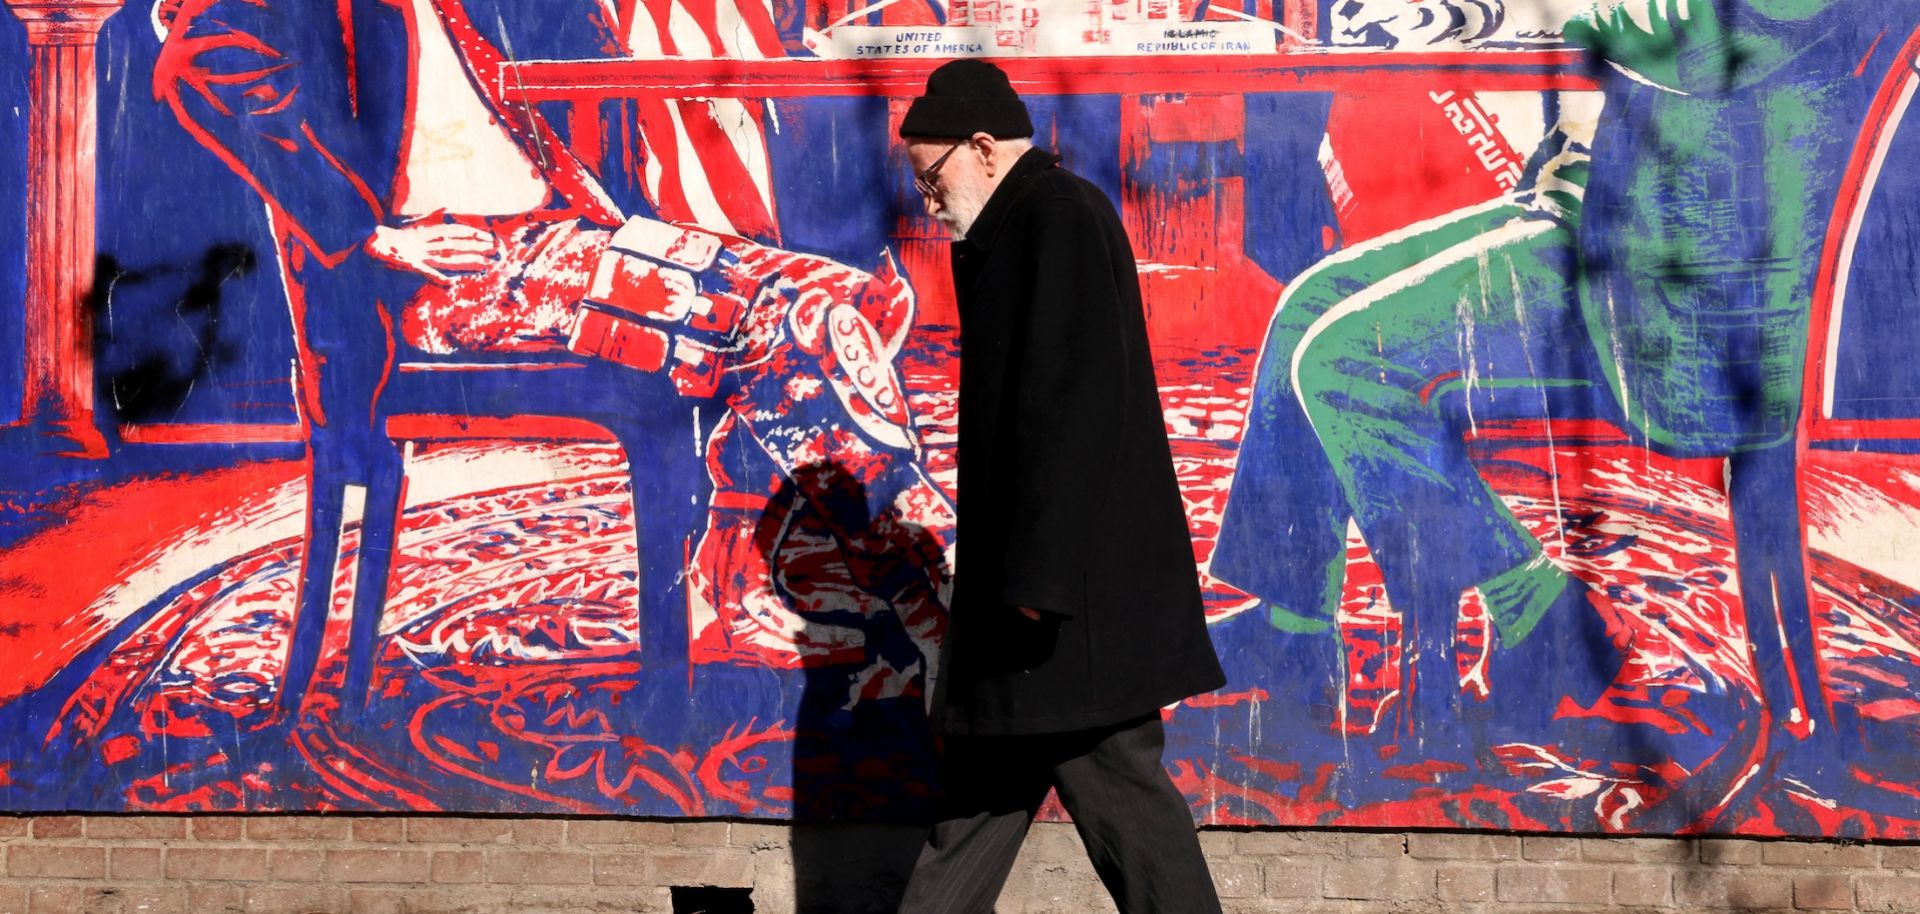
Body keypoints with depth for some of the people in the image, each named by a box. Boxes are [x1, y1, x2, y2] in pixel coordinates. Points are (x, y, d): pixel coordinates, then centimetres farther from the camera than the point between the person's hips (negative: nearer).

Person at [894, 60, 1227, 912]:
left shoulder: (1060, 219, -14)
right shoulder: (1018, 230, 17)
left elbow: (1073, 403, -22)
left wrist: (1039, 574, -24)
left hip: (1077, 596, -11)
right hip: (1039, 581, 11)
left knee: (1118, 792, -4)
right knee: (981, 787, 15)